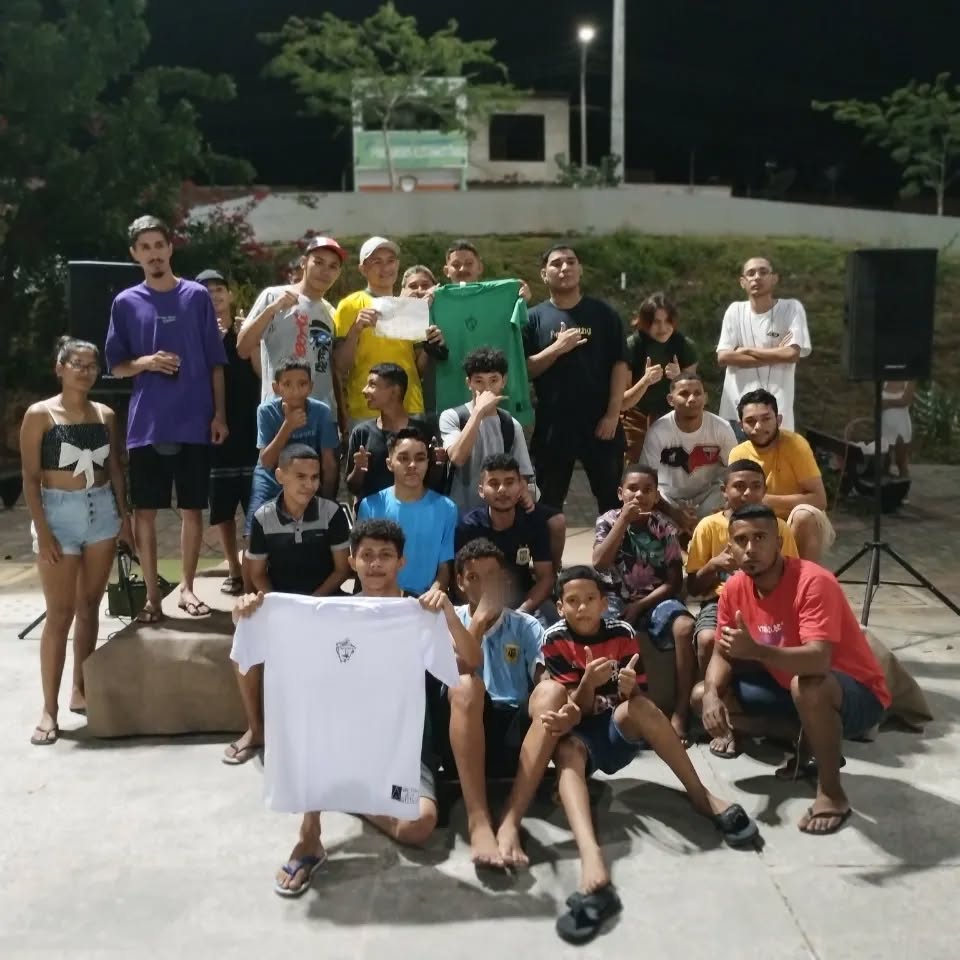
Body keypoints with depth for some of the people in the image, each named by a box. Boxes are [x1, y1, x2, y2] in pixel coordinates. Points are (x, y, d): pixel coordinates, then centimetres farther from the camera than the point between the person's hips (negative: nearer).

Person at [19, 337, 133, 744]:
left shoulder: (105, 415, 7)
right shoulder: (39, 414, -6)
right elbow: (30, 477, -8)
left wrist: (124, 517, 7)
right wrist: (42, 531, -14)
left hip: (102, 512, 4)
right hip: (59, 513, -4)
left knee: (89, 606, 10)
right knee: (60, 614, -3)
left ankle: (80, 691, 22)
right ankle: (50, 708, 4)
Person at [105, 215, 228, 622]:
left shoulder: (197, 296, 4)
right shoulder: (126, 302, 5)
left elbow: (215, 362, 5)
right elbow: (115, 366, 8)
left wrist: (219, 413, -1)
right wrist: (146, 362, -12)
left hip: (194, 421, 0)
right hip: (146, 424, 1)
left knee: (192, 508, 6)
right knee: (145, 510, 3)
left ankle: (187, 587, 20)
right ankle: (152, 593, 14)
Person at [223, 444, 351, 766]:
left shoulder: (332, 513, -10)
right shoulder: (263, 518, -7)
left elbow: (342, 568, -4)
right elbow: (257, 573, 2)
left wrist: (311, 602, -16)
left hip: (322, 598, -1)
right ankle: (256, 729, -5)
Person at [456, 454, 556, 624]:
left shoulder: (534, 521, -9)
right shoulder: (468, 526, -15)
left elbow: (546, 577, -8)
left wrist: (522, 612, -25)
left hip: (523, 598, 1)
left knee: (549, 618, -26)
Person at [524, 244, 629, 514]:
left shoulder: (603, 313, 3)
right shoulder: (535, 318, 3)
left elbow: (620, 364, 0)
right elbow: (524, 370, -1)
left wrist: (613, 413, -8)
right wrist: (557, 348, -15)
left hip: (599, 421, 0)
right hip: (553, 423, 0)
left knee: (611, 499, 7)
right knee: (548, 502, 9)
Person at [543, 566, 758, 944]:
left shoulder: (622, 633, -5)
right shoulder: (555, 640, -9)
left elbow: (636, 699, -6)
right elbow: (577, 709, -12)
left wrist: (629, 689, -30)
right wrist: (588, 682, -33)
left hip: (620, 732, 1)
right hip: (580, 734, -1)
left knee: (635, 705, -33)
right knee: (566, 750, -36)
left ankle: (702, 796, -21)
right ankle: (593, 866, -62)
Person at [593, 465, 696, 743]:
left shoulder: (666, 529, -1)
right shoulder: (608, 521, -2)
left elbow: (675, 582, -2)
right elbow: (599, 565, -19)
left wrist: (640, 605, -15)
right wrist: (624, 519, -20)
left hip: (654, 599, 1)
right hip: (615, 599, -1)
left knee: (685, 627, -31)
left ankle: (680, 713, -23)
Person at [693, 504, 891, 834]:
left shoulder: (814, 582, -27)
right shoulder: (735, 588, -7)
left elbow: (818, 660, -39)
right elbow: (722, 654, 0)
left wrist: (756, 651, -55)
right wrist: (711, 695, -21)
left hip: (858, 695, -7)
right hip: (791, 689, 7)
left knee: (807, 686, -41)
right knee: (702, 695, -2)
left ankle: (832, 792, -15)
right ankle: (812, 746, 8)